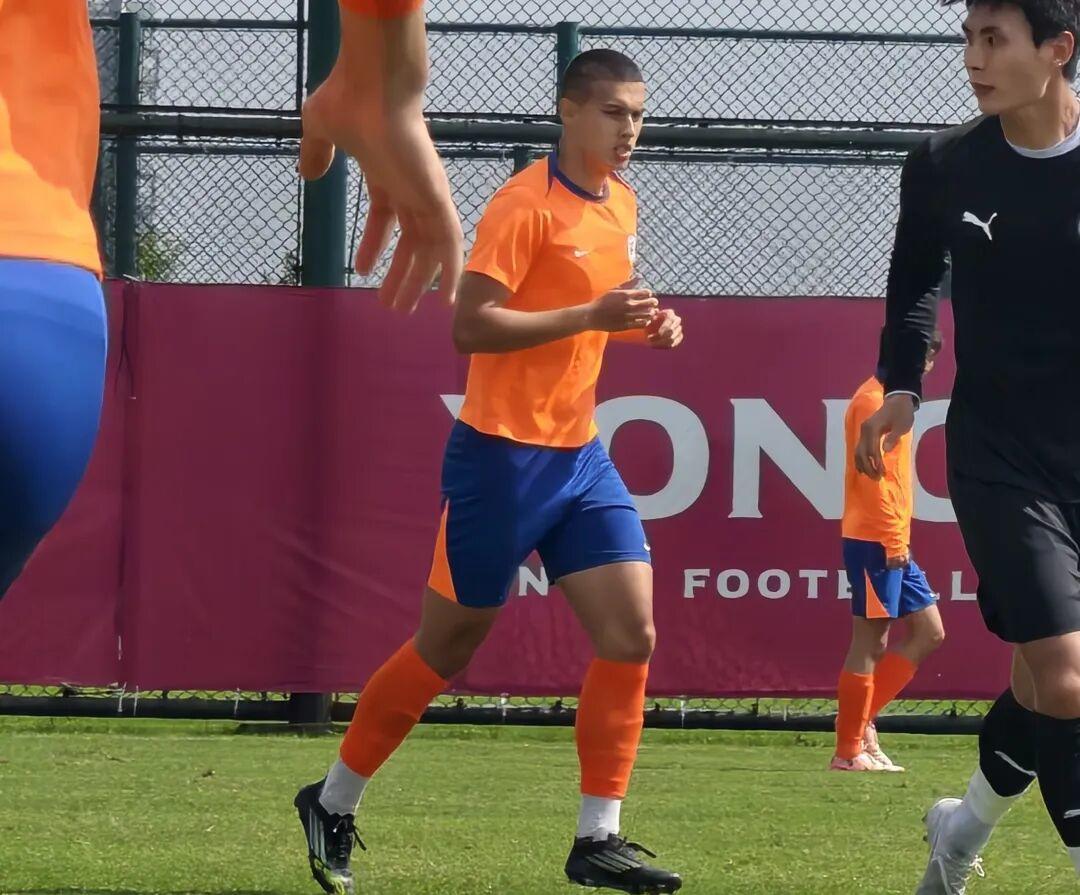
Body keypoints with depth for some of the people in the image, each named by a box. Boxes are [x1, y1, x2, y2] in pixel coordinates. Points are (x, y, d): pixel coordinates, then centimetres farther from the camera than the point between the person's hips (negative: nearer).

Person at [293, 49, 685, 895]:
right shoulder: (526, 203, -14)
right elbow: (471, 325, -20)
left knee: (631, 635, -5)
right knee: (446, 647, 3)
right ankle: (333, 802, 21)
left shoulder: (623, 207, 11)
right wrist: (590, 315, -25)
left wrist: (644, 326, 6)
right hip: (503, 453, -7)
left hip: (580, 454, 7)